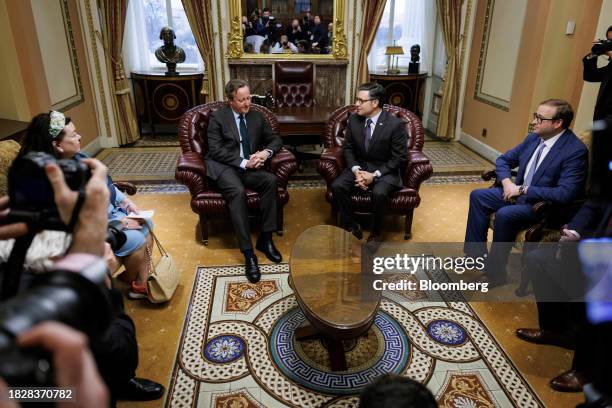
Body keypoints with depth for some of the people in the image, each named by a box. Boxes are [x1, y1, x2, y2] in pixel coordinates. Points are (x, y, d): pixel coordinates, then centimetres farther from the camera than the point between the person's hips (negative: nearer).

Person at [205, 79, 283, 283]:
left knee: (271, 180, -27)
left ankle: (265, 239, -17)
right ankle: (248, 253, -32)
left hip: (249, 167, 4)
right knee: (238, 192, -35)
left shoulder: (257, 117, 12)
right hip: (223, 166, -4)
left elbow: (276, 140, 15)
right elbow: (215, 150, -10)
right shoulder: (218, 117, 0)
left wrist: (266, 152, -9)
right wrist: (244, 162, -19)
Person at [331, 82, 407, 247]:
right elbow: (348, 148, 5)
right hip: (359, 166, 4)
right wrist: (356, 170, -13)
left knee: (379, 193, -34)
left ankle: (375, 233, -7)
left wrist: (375, 175, -22)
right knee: (337, 186, -23)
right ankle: (351, 226, -3)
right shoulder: (353, 119, -3)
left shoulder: (395, 124, -16)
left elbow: (399, 158, -12)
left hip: (384, 170, -4)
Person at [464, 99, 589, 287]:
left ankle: (495, 272, -14)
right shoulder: (533, 138, 3)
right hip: (518, 192, 8)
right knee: (478, 196, -7)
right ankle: (477, 253, -2)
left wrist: (523, 190, -22)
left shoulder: (576, 150, -19)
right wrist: (507, 183, -8)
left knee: (504, 214, -31)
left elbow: (565, 194, -27)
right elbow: (503, 160, 12)